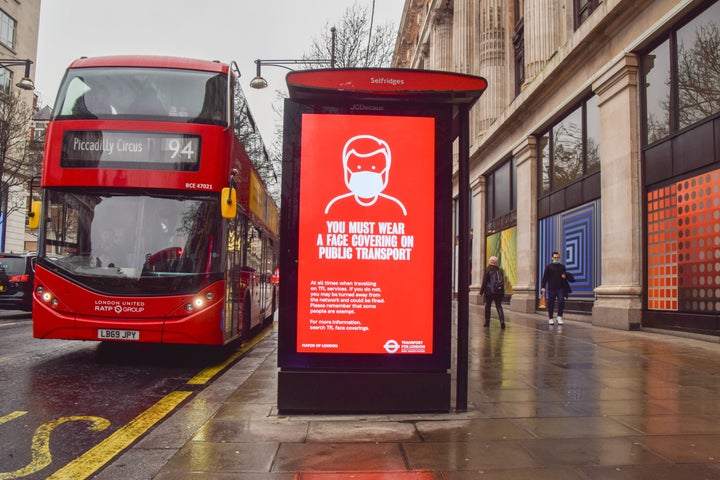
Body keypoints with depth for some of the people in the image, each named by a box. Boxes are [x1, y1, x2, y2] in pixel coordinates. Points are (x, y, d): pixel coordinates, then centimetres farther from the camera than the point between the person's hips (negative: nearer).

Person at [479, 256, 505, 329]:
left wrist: (481, 291, 0)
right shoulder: (500, 270, 7)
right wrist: (503, 292, 18)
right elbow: (503, 281, 11)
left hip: (489, 291, -3)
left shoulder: (487, 270, -7)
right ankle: (502, 320, -19)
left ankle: (487, 322, 15)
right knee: (499, 306, 2)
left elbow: (484, 282, -7)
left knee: (488, 306, 11)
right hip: (499, 291, 3)